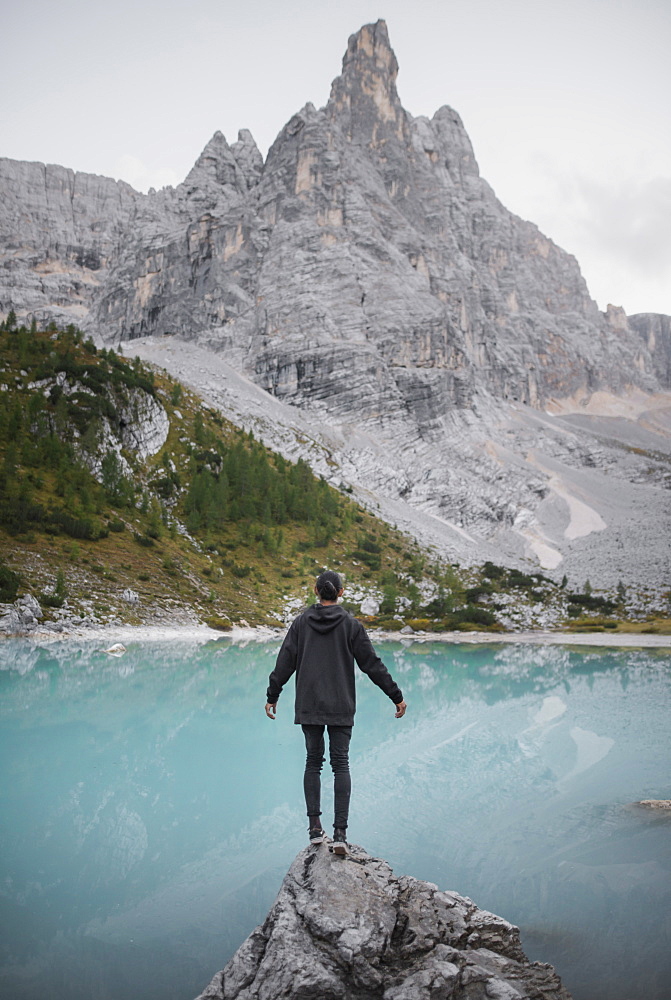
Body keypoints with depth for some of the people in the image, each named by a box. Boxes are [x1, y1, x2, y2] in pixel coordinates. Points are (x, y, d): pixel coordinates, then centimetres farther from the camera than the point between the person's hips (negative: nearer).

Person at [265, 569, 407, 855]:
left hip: (309, 706, 1)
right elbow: (373, 665, -3)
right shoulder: (350, 625, -3)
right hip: (341, 708, -1)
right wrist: (397, 696, 4)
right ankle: (340, 832, -4)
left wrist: (272, 697, 12)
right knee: (340, 764, 2)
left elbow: (284, 663, 1)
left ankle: (315, 827, 9)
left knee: (313, 761, 11)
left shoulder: (301, 622, 1)